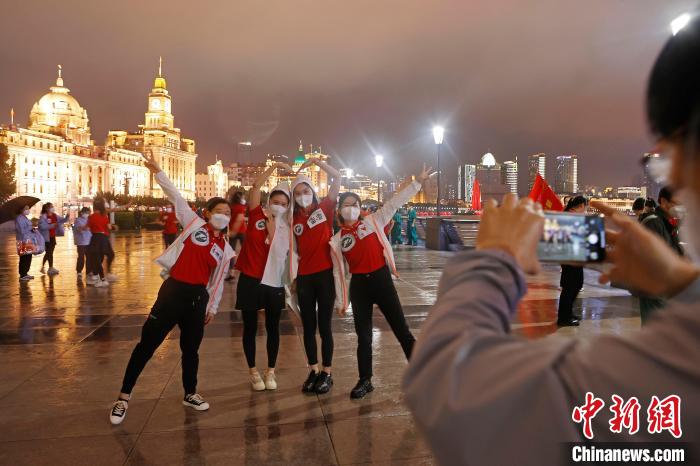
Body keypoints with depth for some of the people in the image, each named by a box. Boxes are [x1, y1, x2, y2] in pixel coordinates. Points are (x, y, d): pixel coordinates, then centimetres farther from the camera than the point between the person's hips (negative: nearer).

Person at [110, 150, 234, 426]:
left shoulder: (225, 249, 8)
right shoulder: (194, 224, 0)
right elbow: (175, 196, -3)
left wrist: (212, 308, 16)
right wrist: (157, 171, -6)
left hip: (198, 296, 4)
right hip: (174, 290, -3)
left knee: (191, 348, 15)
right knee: (147, 343, 0)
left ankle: (190, 394, 33)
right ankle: (124, 397, 13)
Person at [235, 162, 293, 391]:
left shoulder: (286, 227, 4)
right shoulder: (256, 214, 0)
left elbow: (275, 246, -10)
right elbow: (256, 187, -8)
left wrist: (271, 221, -7)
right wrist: (275, 167, -8)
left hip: (274, 282, 1)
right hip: (250, 279, -1)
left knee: (273, 328, 10)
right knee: (250, 328, 9)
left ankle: (270, 372, 25)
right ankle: (253, 372, 25)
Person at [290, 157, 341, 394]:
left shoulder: (325, 208, 1)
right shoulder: (294, 220, 8)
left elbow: (337, 177, -7)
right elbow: (293, 251, 9)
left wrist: (317, 162, -11)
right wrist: (293, 278, 6)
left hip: (325, 274, -3)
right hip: (304, 277, 3)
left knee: (324, 326, 3)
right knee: (308, 327, 10)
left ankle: (327, 373, 17)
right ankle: (313, 371, 24)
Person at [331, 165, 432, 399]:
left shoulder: (373, 222, 3)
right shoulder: (337, 240, 6)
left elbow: (395, 202, -3)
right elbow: (338, 272, 8)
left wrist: (418, 182, -9)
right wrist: (340, 301, 8)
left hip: (381, 279, -1)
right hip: (358, 285, 2)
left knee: (401, 329, 4)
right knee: (363, 336, 8)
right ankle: (365, 381, 22)